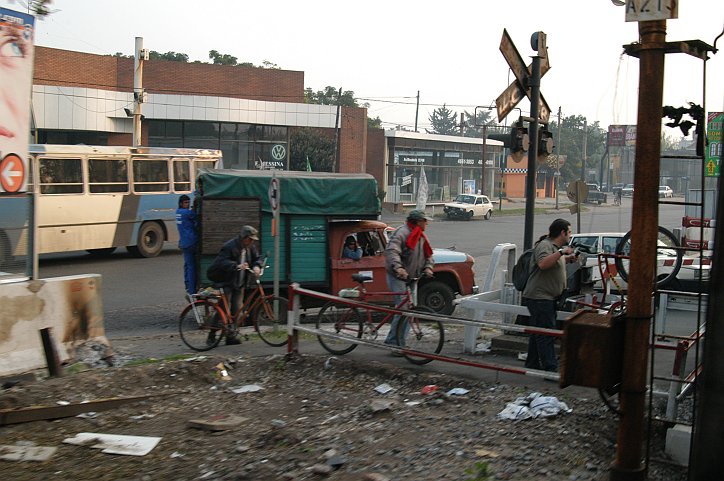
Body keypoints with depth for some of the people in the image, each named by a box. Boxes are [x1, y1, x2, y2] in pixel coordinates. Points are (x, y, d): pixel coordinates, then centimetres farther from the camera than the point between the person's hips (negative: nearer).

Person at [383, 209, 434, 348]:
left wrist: (428, 267, -5)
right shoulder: (402, 233, -14)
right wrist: (398, 267, -44)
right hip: (398, 278, -9)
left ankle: (399, 343, 20)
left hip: (411, 278, 9)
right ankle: (392, 341, -12)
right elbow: (391, 251, -28)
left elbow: (428, 255, 17)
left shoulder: (421, 237, 16)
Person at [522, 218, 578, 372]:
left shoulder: (556, 246, 18)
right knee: (546, 334, -11)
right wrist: (561, 252, -30)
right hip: (539, 297, -11)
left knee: (538, 333, 15)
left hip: (548, 298, 11)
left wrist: (567, 258, 22)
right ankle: (551, 369, -12)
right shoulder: (544, 245, -15)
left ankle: (532, 365, 23)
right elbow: (543, 264, -33)